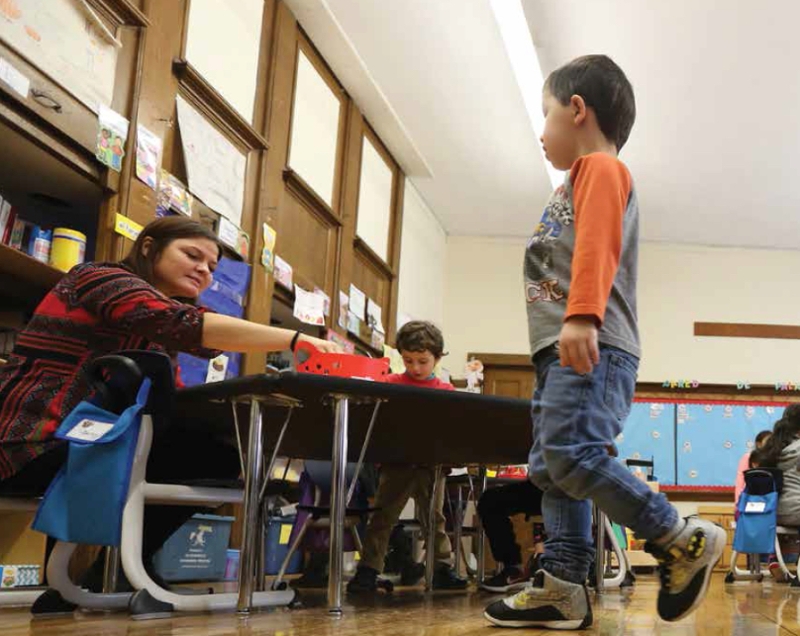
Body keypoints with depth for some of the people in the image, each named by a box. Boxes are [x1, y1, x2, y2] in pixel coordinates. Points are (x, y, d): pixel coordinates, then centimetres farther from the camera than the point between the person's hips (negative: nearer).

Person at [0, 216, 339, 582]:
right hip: (38, 445, -9)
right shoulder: (102, 278, -5)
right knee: (213, 452, -18)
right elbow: (184, 325, -24)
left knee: (221, 453, 3)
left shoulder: (155, 343, 22)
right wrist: (295, 339, -29)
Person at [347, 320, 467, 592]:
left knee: (434, 516, 12)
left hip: (431, 461, 2)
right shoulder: (391, 383, 4)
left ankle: (442, 568, 21)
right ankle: (368, 569, 3)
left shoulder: (446, 391, 7)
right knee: (384, 514, 0)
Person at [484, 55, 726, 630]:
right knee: (550, 468, 5)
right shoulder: (580, 182, 30)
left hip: (589, 347, -11)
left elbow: (597, 245, -16)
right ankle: (562, 587, 6)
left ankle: (684, 541, -11)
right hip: (564, 351, 11)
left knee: (570, 453, -23)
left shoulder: (599, 166, 0)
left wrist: (581, 316, -29)